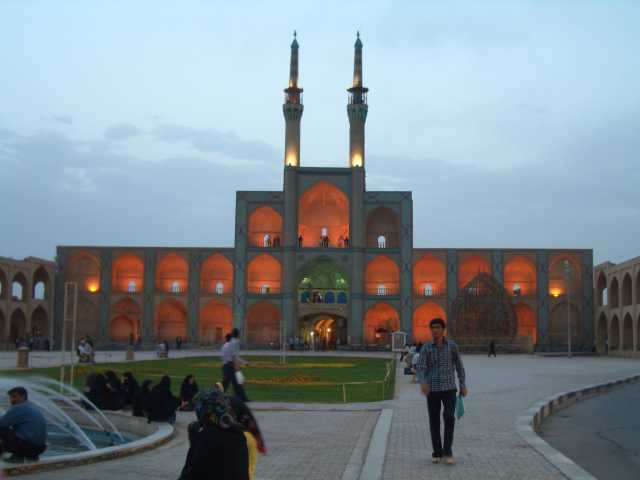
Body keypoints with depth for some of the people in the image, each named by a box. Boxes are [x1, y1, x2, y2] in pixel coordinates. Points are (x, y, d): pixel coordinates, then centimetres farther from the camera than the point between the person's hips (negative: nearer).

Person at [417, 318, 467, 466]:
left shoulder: (452, 345, 0)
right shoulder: (426, 348, -4)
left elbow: (459, 366, 8)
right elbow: (421, 368, -13)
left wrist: (463, 385, 5)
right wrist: (422, 383, -33)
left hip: (449, 388, 0)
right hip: (432, 390, 0)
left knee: (449, 418, -16)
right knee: (434, 421, 3)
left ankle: (447, 451, -6)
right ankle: (437, 453, 17)